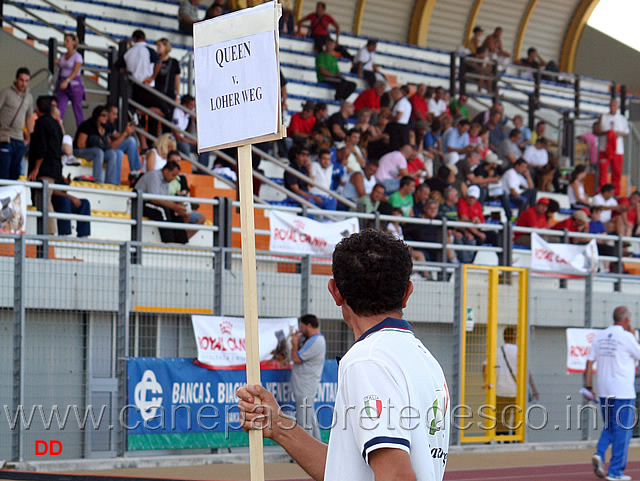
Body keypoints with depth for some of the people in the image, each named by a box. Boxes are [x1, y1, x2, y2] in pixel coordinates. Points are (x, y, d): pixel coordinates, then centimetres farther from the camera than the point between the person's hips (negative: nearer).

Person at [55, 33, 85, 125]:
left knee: (78, 111, 0)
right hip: (63, 86, 5)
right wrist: (57, 62, 4)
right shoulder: (63, 56, 14)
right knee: (60, 109, -10)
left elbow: (75, 71, -18)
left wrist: (67, 81, -32)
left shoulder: (77, 56, -6)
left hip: (74, 85, -5)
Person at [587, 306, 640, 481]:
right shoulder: (626, 337, -11)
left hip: (604, 391, 6)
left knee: (609, 427, 19)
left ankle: (599, 454, -5)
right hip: (623, 392, -6)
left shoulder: (600, 336, 7)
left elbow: (590, 362, 6)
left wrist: (588, 386, 11)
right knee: (622, 430, 1)